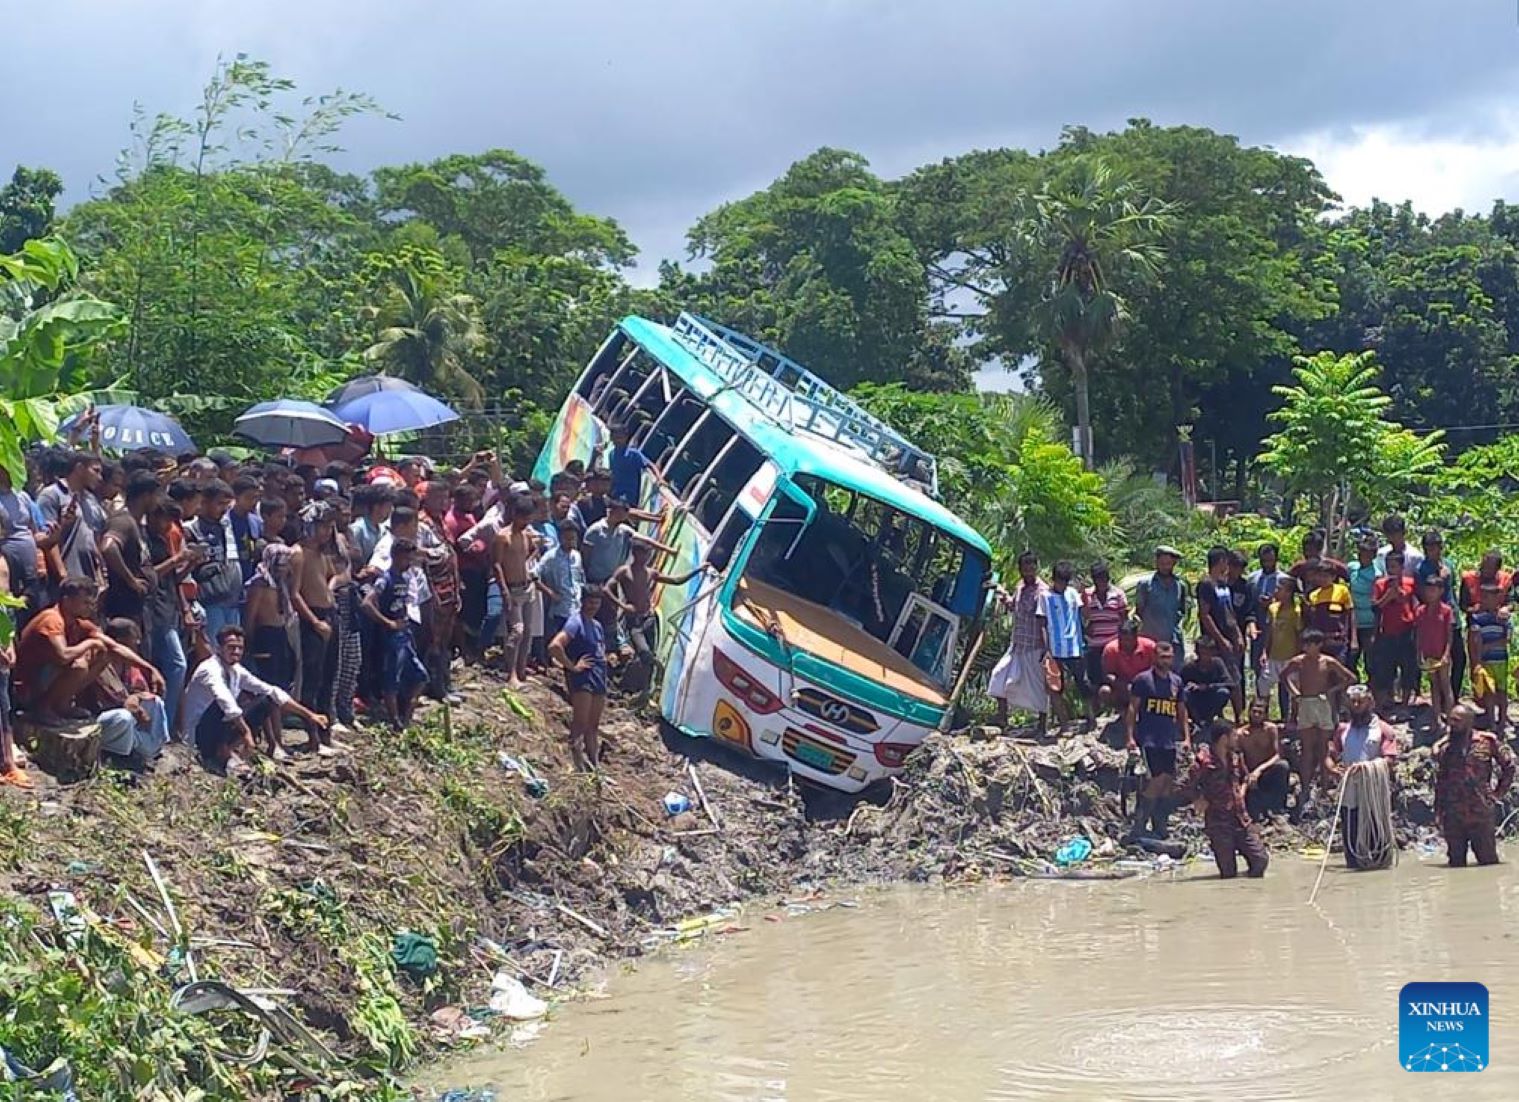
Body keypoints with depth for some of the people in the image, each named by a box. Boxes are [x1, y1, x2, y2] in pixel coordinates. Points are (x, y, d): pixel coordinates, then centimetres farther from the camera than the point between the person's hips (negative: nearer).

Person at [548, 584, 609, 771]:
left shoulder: (596, 624, 17)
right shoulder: (576, 622, -11)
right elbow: (554, 646, -25)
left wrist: (603, 659, 15)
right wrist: (571, 666, -18)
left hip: (599, 678, 9)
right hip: (582, 678, -9)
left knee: (594, 725, 13)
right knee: (580, 723, -12)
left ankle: (595, 763, 17)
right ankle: (579, 763, -14)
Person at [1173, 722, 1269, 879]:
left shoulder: (1235, 759, 8)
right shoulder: (1204, 763, -14)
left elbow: (1244, 777, 31)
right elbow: (1182, 789, -18)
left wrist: (1242, 790, 13)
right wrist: (1202, 800, -11)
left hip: (1242, 820, 6)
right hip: (1218, 823, -6)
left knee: (1261, 861, -3)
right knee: (1228, 873, -3)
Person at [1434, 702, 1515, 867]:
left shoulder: (1488, 742, 0)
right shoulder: (1443, 747, 5)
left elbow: (1509, 765, 9)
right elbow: (1439, 783, 8)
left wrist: (1498, 792, 3)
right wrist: (1438, 813, 4)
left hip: (1481, 814, -2)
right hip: (1452, 816, 2)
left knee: (1488, 860, 3)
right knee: (1456, 862, 5)